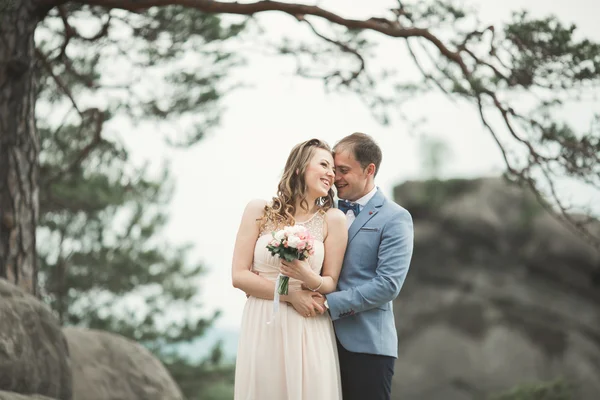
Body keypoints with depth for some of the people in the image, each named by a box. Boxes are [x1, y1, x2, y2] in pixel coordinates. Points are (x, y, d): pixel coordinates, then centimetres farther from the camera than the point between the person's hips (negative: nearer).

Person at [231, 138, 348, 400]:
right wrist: (291, 295, -11)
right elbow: (239, 275, -2)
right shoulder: (259, 211, 2)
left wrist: (308, 277, -17)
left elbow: (332, 284, 5)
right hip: (262, 328, 0)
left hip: (309, 332, 0)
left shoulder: (333, 220, 3)